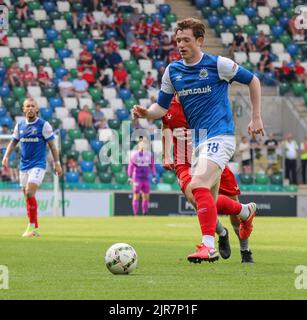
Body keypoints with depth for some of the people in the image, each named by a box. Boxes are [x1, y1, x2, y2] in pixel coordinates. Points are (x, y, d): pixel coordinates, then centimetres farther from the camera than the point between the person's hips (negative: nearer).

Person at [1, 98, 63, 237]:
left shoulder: (44, 125, -5)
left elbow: (52, 145, -4)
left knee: (29, 193, -20)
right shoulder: (20, 126, 8)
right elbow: (13, 142, 16)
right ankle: (35, 229, 17)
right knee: (27, 197, 7)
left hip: (38, 165, -6)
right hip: (24, 166, 6)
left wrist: (57, 163, -7)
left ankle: (31, 226, -15)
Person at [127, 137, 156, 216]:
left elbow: (152, 166, 12)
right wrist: (129, 177, -9)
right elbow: (130, 166, -5)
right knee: (136, 197, -4)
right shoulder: (134, 154, -5)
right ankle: (135, 214, -3)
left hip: (146, 179, 4)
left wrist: (154, 176, 9)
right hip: (137, 179, -4)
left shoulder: (149, 154, 6)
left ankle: (145, 214, 11)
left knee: (146, 197, 5)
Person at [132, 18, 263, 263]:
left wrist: (256, 118, 3)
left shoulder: (218, 64, -6)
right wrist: (145, 113, -10)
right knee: (210, 201, 13)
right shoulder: (172, 71, 8)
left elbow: (253, 80, 5)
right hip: (199, 140, 7)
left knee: (199, 185, -26)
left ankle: (209, 246, -27)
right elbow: (162, 107, 13)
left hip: (220, 135, -7)